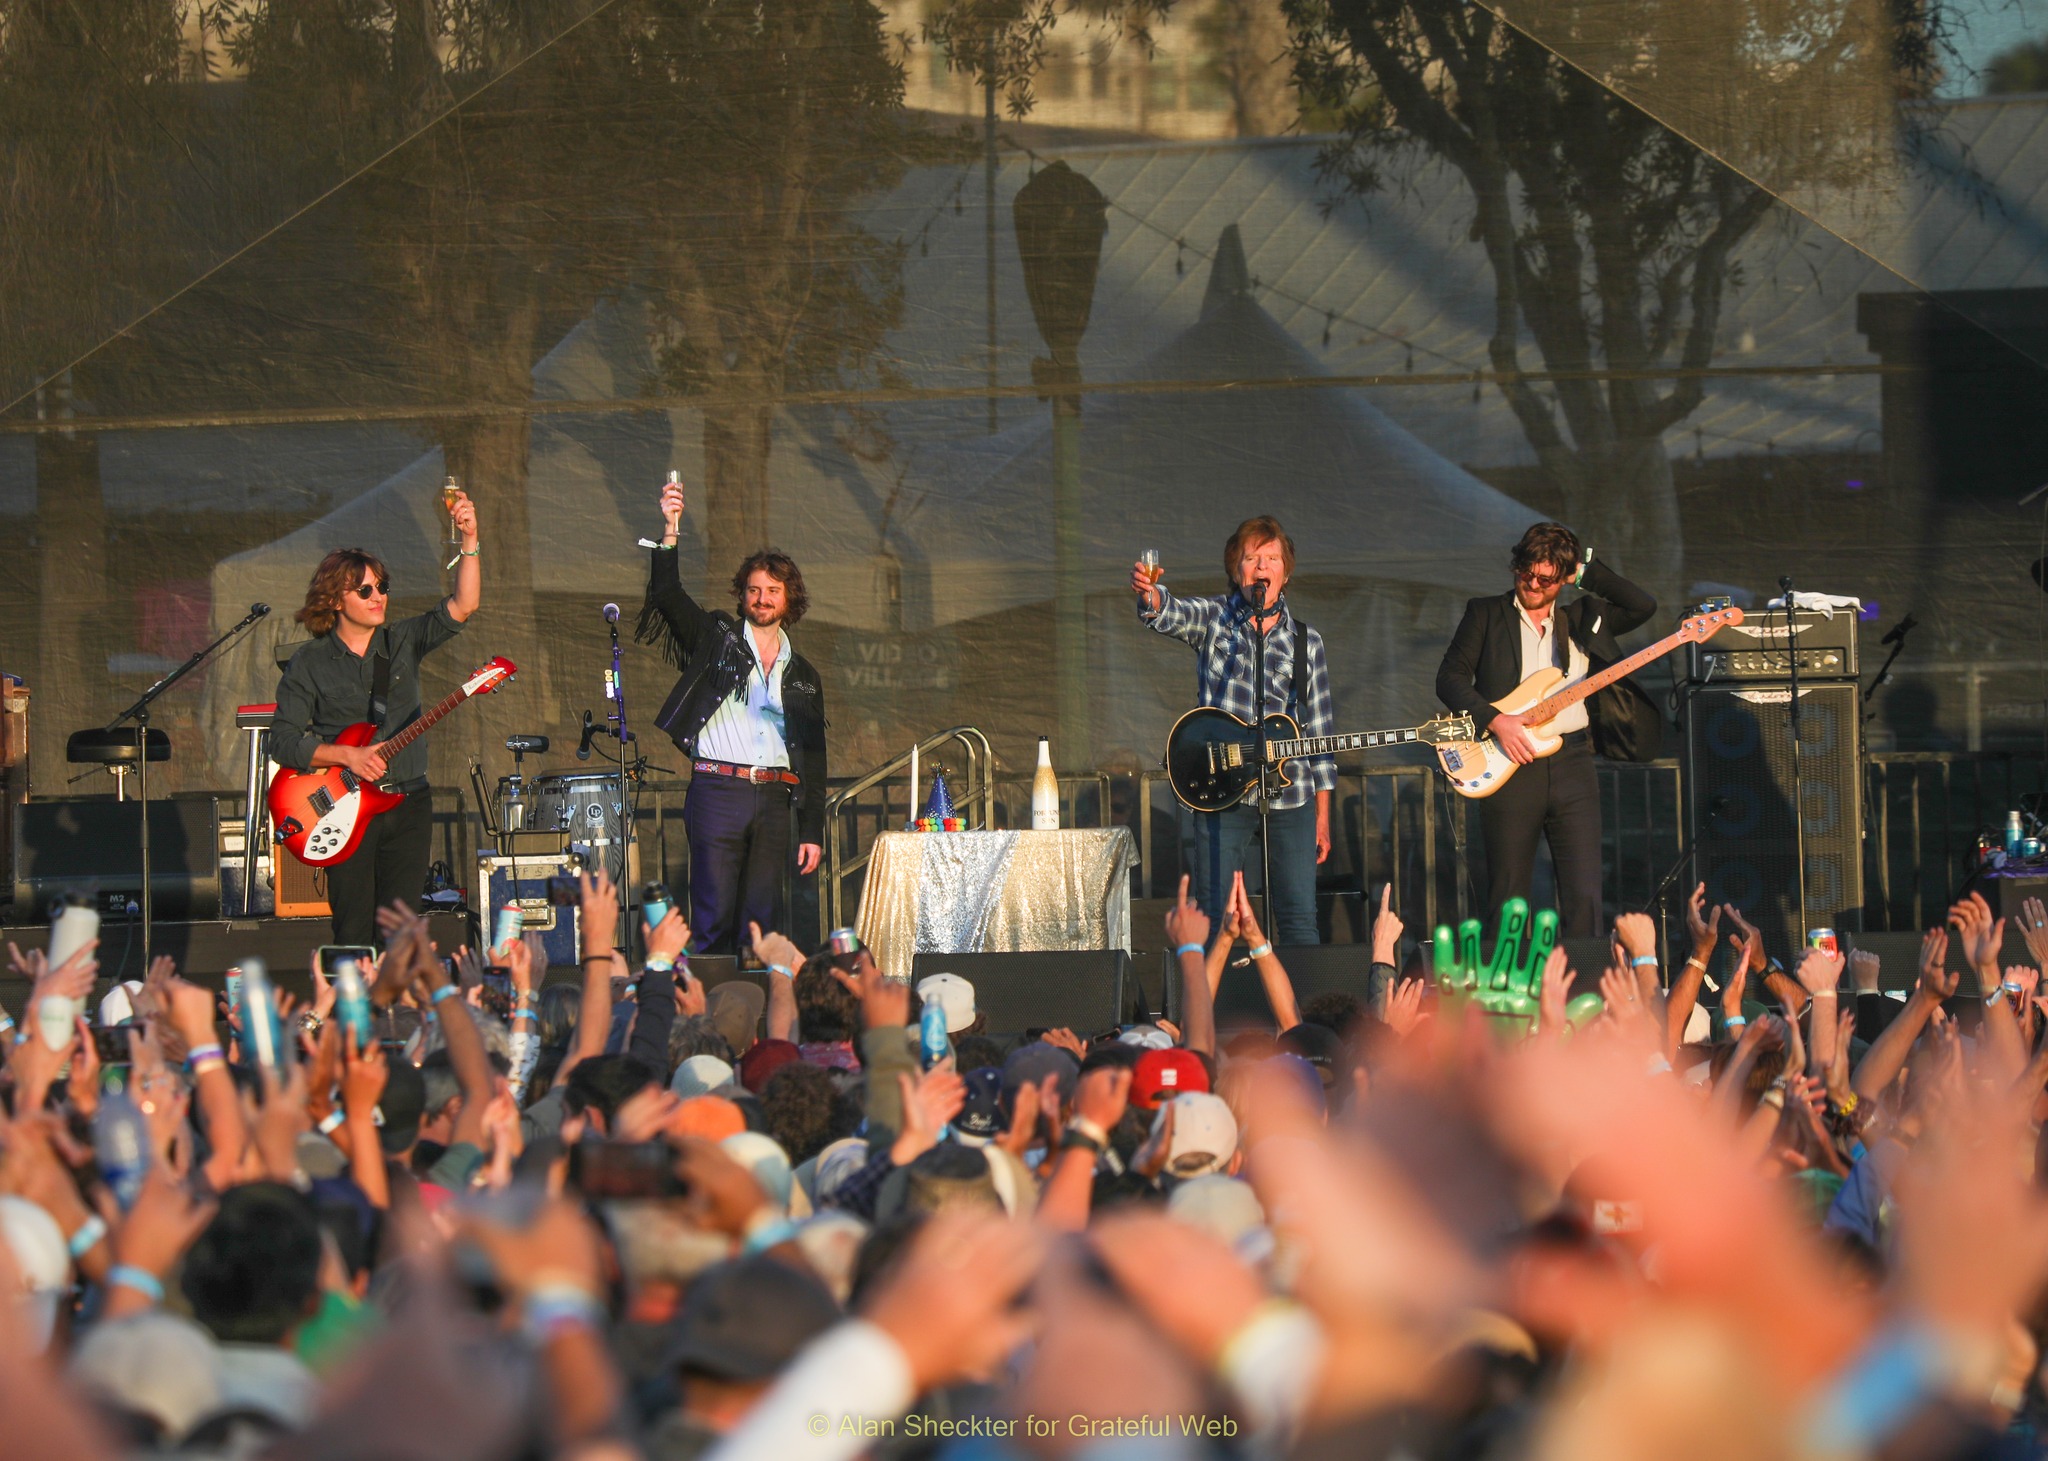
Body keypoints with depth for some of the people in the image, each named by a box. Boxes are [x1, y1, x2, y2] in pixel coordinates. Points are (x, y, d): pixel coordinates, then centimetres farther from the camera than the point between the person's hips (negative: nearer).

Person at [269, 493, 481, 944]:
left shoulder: (402, 643, 9)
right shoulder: (310, 665, 1)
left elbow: (462, 606, -3)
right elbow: (283, 741, -5)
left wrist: (469, 542, -14)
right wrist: (348, 756, -16)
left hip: (407, 804, 3)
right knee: (354, 935, -5)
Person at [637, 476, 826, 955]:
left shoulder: (803, 674, 19)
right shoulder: (715, 638, 11)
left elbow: (814, 759, 18)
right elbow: (667, 594, -5)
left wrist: (812, 832, 11)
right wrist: (670, 531, -20)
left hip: (774, 796, 3)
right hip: (717, 790, -3)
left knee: (764, 919, 2)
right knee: (714, 917, -9)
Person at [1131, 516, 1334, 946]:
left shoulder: (1306, 641, 10)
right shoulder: (1214, 618, 4)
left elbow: (1319, 730, 13)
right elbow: (1171, 613, -19)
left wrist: (1323, 813, 10)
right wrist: (1148, 594, -45)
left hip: (1291, 797, 2)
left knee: (1299, 920, 2)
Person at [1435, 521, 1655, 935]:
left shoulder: (1581, 619, 15)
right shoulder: (1486, 614, 8)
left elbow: (1643, 606, 7)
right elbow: (1450, 678, 2)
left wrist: (1587, 573, 5)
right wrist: (1494, 719, -13)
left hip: (1571, 764, 2)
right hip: (1510, 767, -2)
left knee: (1584, 899, -8)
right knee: (1507, 903, 1)